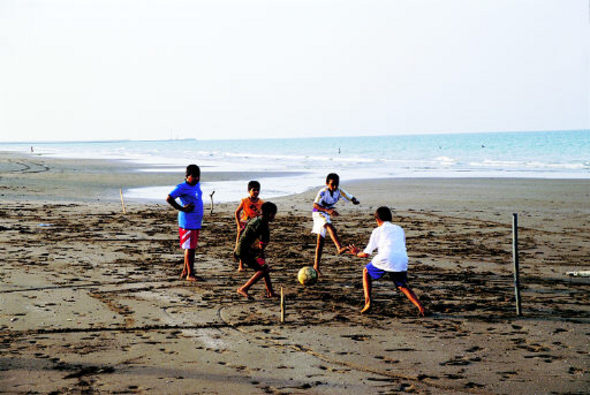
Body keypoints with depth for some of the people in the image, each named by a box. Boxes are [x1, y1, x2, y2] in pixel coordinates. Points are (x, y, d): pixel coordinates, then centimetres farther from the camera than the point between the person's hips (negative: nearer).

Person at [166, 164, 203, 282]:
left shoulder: (197, 185, 12)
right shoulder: (182, 187, -14)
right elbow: (169, 198, -22)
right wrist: (182, 208, -19)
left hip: (196, 223, 9)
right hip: (187, 223, -9)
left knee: (192, 248, 13)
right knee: (189, 248, -6)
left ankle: (185, 272, 22)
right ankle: (190, 274, -1)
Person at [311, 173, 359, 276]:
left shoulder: (339, 191, -6)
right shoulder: (323, 192, -23)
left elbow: (351, 197, -4)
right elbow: (315, 205, -33)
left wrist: (355, 201, -29)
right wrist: (328, 210, -46)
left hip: (327, 215, 7)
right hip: (318, 213, -7)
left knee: (321, 241, 8)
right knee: (330, 227, -35)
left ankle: (316, 266, 13)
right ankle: (339, 248, -56)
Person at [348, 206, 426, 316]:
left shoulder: (377, 231, 14)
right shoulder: (399, 229, 24)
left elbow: (366, 254, 12)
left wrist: (356, 253, 33)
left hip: (385, 260, -3)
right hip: (402, 262, 3)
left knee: (366, 272, 24)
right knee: (403, 286, 22)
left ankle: (367, 302, 12)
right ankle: (420, 307, -1)